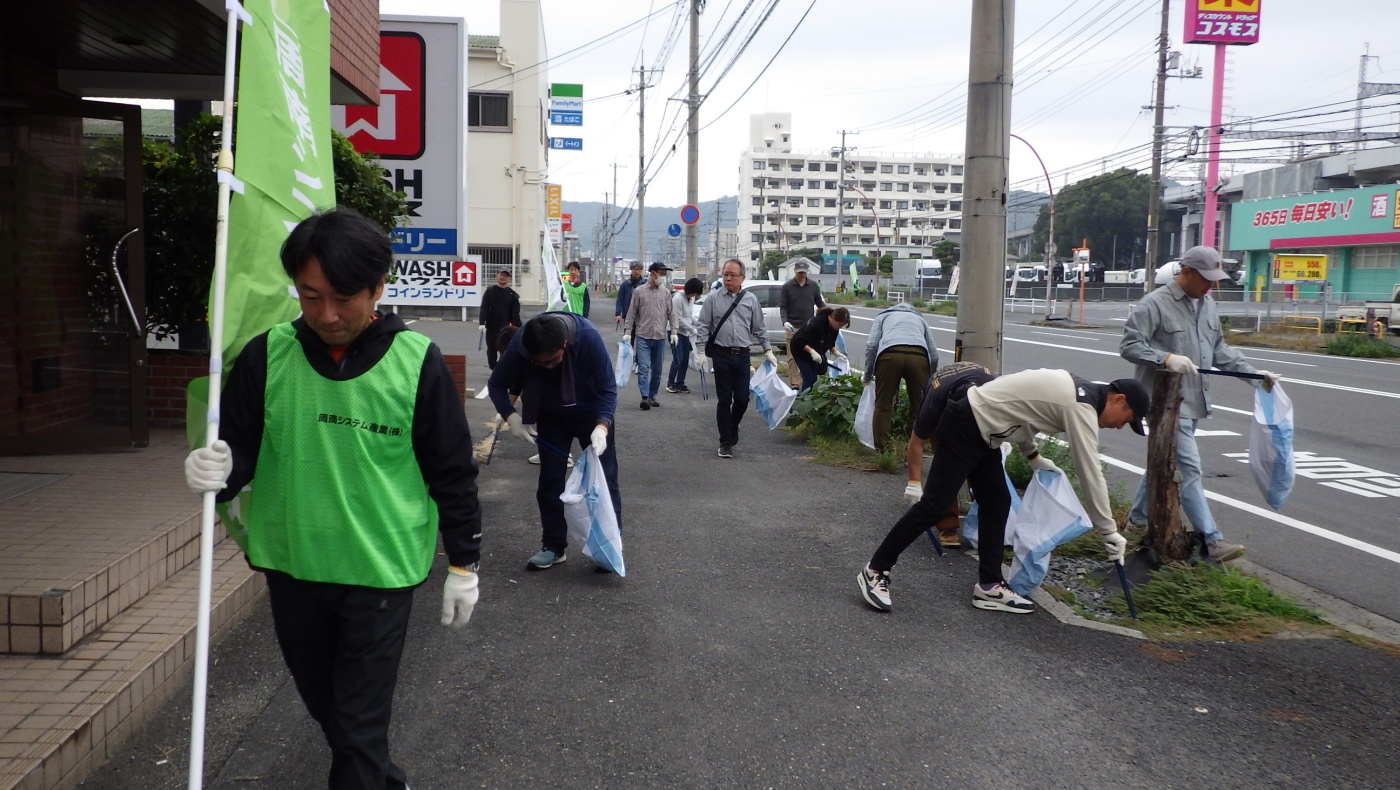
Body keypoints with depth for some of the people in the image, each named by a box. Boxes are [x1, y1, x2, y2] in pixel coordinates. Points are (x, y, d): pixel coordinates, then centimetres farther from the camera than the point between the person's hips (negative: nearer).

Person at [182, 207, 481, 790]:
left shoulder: (416, 361, -11)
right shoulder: (266, 355, -6)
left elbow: (452, 471, -4)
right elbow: (238, 448, 2)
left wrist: (463, 565, -1)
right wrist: (216, 471, -22)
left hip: (381, 572, -4)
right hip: (291, 566, 4)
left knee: (360, 724, 3)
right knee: (323, 703, 21)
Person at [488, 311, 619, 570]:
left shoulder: (588, 338, -35)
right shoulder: (520, 345, -29)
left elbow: (608, 389, -25)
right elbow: (496, 384, -12)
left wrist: (602, 426, -39)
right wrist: (511, 416, -28)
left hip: (592, 413, -2)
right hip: (551, 416, 2)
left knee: (604, 479, 1)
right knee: (550, 481, 4)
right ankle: (554, 546, 17)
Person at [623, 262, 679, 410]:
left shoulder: (666, 292, 7)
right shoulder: (639, 291, 0)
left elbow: (671, 313, 9)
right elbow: (631, 313, 3)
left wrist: (673, 331, 0)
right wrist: (627, 332, -2)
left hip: (661, 337, 3)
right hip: (643, 336, -3)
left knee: (657, 370, 9)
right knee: (643, 368, -11)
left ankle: (652, 395, 20)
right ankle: (645, 396, -13)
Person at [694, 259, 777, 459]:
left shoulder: (751, 300, 7)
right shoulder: (713, 299, 2)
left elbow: (759, 329, 14)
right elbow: (703, 326, 2)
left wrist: (767, 351, 11)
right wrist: (701, 352, -4)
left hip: (742, 355, 2)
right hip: (721, 354, -2)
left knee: (742, 398, 1)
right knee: (724, 399, 2)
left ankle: (733, 429, 31)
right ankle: (726, 442, 11)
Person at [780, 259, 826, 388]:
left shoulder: (813, 285, 8)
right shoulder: (787, 287, 2)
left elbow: (820, 303, 16)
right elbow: (782, 307, 0)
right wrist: (785, 321, -16)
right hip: (793, 328, -2)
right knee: (793, 358, -5)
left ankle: (809, 384, 12)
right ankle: (795, 385, -2)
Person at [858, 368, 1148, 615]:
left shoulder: (1075, 389, 12)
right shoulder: (1082, 408, -16)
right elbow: (1091, 475, -15)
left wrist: (1034, 457, 23)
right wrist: (1110, 534, -8)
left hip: (982, 431, 10)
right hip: (964, 428, -10)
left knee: (996, 504, 10)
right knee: (934, 506, -9)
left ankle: (990, 586, 16)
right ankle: (876, 571, -1)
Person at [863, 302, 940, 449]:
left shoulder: (882, 316, 34)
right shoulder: (919, 318, 38)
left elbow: (871, 345, 15)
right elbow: (934, 355, 27)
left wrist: (868, 376, 23)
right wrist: (929, 381, 41)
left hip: (890, 354, -1)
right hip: (919, 355, 2)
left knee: (883, 404, 7)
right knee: (920, 404, 13)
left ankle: (881, 448, 7)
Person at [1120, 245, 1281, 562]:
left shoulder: (1207, 304, 15)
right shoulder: (1154, 304, -12)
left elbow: (1220, 350, 21)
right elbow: (1128, 345, -17)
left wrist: (1253, 374, 12)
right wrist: (1167, 358, -30)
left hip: (1194, 401, 9)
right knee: (1188, 468, -9)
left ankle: (1138, 518, 31)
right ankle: (1211, 539, -8)